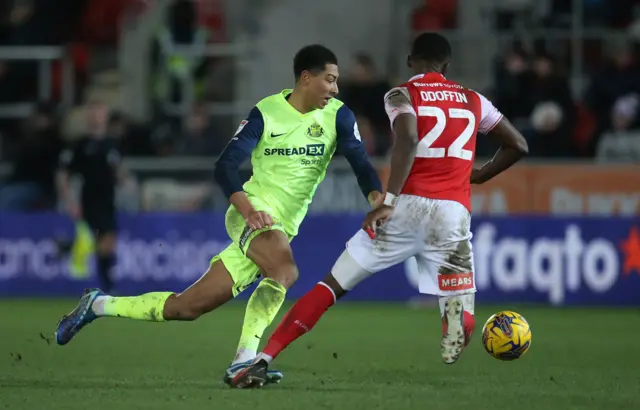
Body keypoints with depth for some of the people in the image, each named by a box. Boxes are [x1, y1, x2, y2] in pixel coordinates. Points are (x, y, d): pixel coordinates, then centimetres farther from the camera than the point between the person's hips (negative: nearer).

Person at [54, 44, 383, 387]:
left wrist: (376, 195, -29)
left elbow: (360, 162, -6)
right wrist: (247, 208, -28)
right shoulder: (266, 113, -7)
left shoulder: (337, 115, 2)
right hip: (252, 212, -5)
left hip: (282, 229, 5)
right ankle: (245, 360, -37)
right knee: (285, 269, -37)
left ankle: (99, 305, 19)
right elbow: (225, 167, -9)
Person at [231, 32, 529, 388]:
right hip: (453, 213, 2)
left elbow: (408, 139, -15)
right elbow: (518, 146, 24)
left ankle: (262, 361, 1)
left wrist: (388, 202, -17)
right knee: (462, 324, 4)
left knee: (331, 287, 8)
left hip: (408, 204, -2)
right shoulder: (473, 100, 18)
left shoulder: (402, 94, 6)